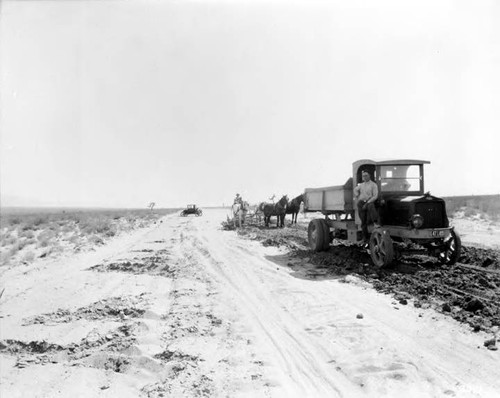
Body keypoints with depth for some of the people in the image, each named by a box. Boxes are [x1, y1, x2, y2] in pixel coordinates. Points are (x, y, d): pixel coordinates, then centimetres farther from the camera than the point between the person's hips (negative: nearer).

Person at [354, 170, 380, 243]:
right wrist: (357, 198, 20)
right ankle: (365, 238, 6)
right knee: (363, 222, 0)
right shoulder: (361, 185, 16)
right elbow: (355, 190, 35)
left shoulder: (373, 185, 1)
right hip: (361, 203, 4)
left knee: (371, 206, -41)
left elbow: (375, 196, -8)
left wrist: (367, 203, -16)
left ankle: (375, 223, -48)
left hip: (369, 202, -4)